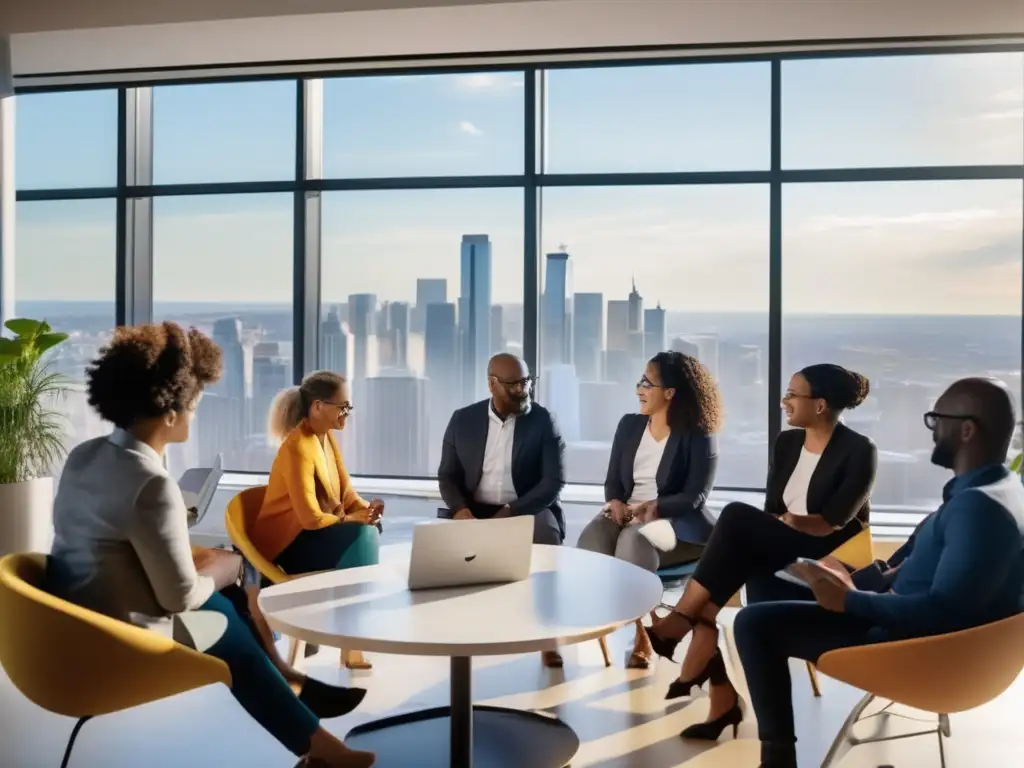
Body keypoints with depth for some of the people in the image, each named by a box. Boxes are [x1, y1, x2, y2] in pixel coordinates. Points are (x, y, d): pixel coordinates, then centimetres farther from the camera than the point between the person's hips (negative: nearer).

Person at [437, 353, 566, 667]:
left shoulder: (542, 420, -1)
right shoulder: (463, 420, 5)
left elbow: (554, 481, -7)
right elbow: (447, 475, 6)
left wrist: (511, 511, -20)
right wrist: (460, 509, -16)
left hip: (527, 509, -2)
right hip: (475, 510, 2)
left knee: (546, 537, -33)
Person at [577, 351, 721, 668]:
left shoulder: (697, 437, -3)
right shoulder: (629, 425, 12)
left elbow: (696, 497, -10)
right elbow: (612, 481, 13)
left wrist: (653, 507, -24)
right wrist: (615, 502, -10)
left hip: (673, 520, -5)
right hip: (625, 514, 5)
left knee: (633, 539, -38)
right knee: (592, 537, -29)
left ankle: (632, 633, -21)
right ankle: (636, 635, -23)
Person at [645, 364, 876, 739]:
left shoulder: (858, 451, -9)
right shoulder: (786, 443, 10)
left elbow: (833, 523, -16)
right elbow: (772, 511, 9)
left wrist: (793, 520, -18)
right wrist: (783, 523, -10)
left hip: (830, 558, -6)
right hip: (780, 552, 6)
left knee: (736, 516, -28)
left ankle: (678, 622, -21)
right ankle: (721, 701, -23)